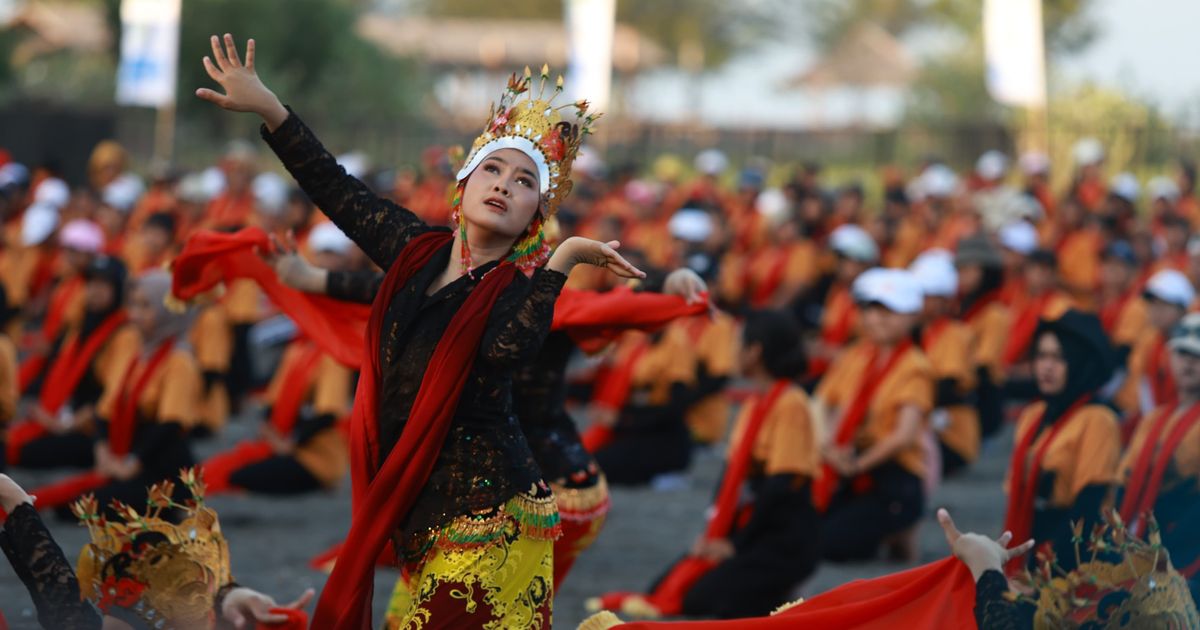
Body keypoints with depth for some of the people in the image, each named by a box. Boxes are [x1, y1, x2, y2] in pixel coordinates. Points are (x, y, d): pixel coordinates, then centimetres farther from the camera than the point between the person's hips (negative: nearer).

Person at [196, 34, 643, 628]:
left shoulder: (517, 288, -6)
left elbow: (510, 346, -29)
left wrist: (563, 258, -30)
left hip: (484, 518, -6)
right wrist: (267, 107, 13)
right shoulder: (417, 251, 10)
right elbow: (338, 191, 15)